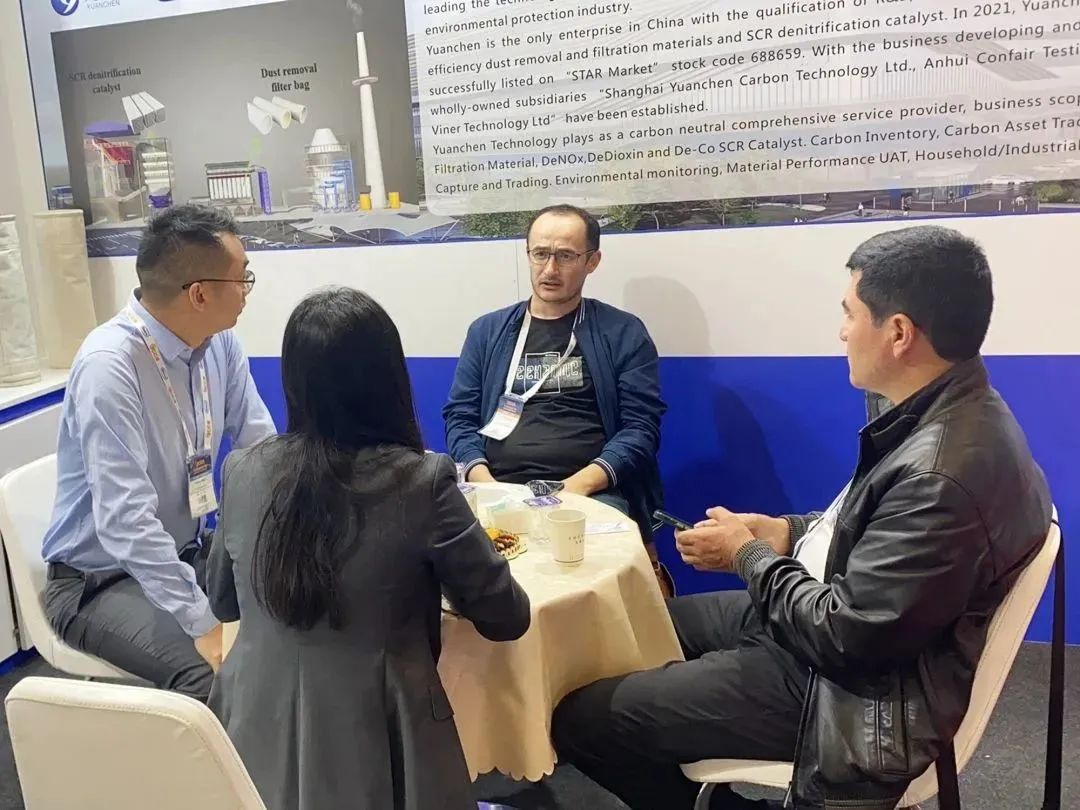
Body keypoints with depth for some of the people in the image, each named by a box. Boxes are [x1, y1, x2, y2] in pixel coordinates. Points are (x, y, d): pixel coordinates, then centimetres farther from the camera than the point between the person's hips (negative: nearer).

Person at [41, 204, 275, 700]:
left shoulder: (221, 343, -5)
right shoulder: (108, 364, -26)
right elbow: (125, 521, -31)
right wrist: (205, 623, -34)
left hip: (188, 556, 7)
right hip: (100, 579, -7)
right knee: (214, 673, -31)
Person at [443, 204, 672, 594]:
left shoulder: (623, 333, 9)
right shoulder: (487, 331, 17)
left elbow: (641, 428, 1)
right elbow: (460, 418, 11)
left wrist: (581, 483, -14)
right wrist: (483, 480, -8)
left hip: (592, 493, -1)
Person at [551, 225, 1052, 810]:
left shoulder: (944, 473, -32)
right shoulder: (947, 410, -1)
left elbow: (845, 638, -27)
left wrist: (749, 556, -13)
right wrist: (786, 532, -1)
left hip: (849, 686, -10)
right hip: (827, 619, 10)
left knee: (580, 718, -8)